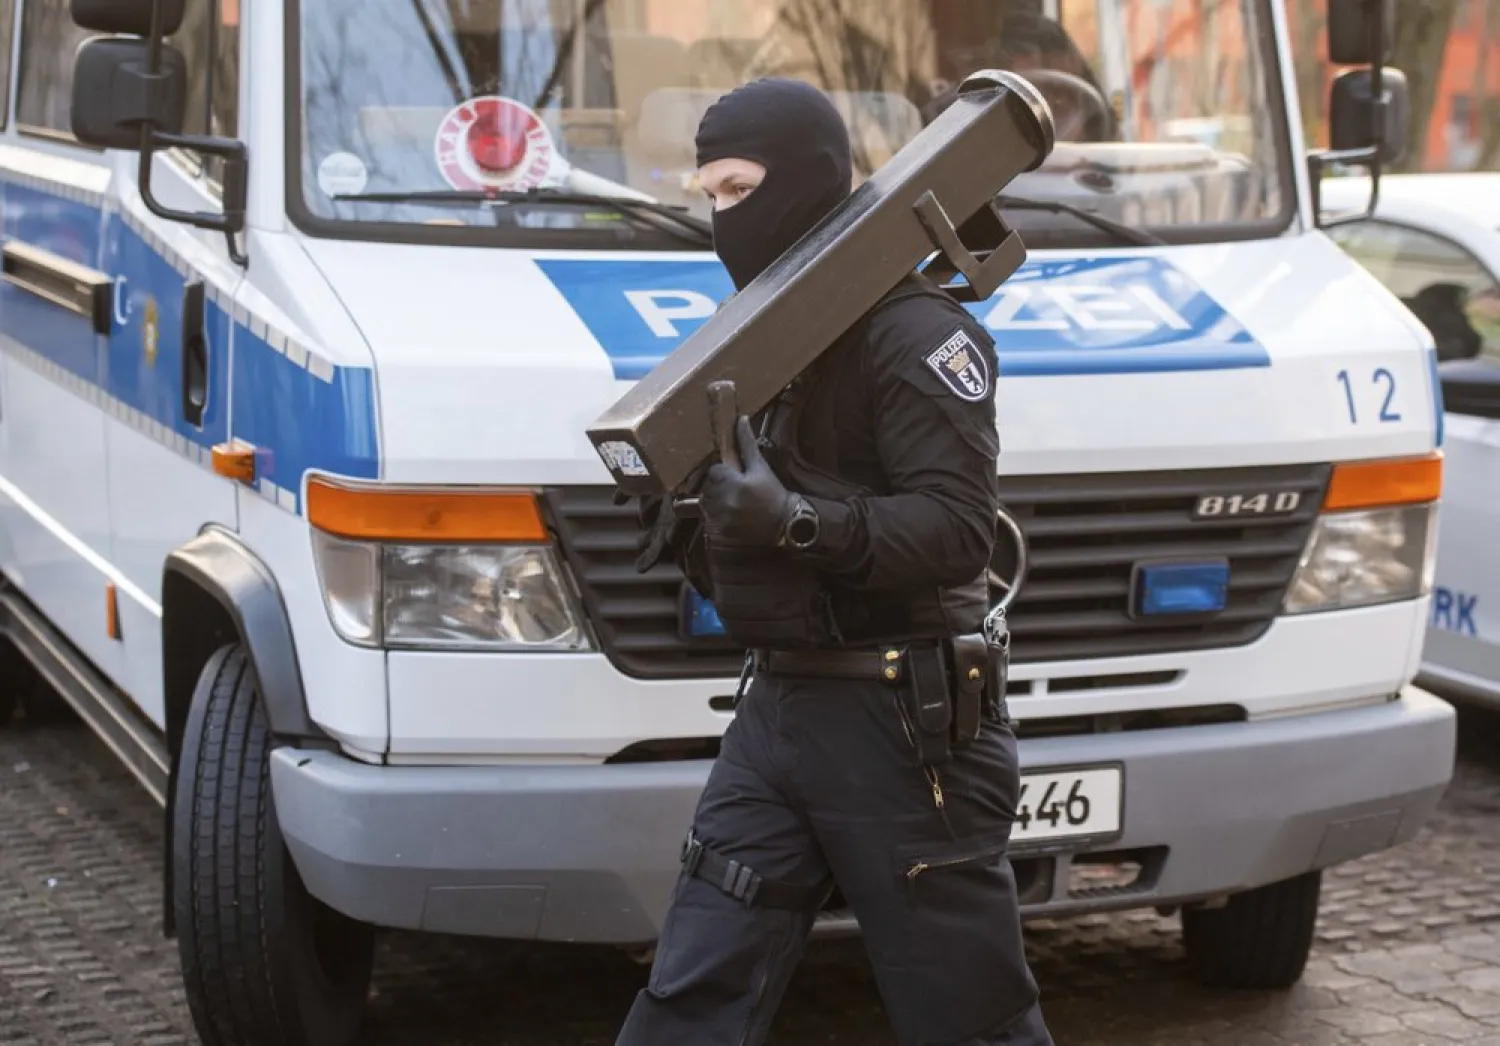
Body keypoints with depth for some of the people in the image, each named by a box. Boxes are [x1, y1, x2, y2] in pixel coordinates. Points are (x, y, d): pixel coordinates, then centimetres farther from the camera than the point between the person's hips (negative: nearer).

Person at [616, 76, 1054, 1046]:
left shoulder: (915, 331, -11)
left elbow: (958, 530, -21)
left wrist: (796, 522, -33)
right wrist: (692, 532, 0)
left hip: (903, 724, -8)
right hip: (776, 710, 8)